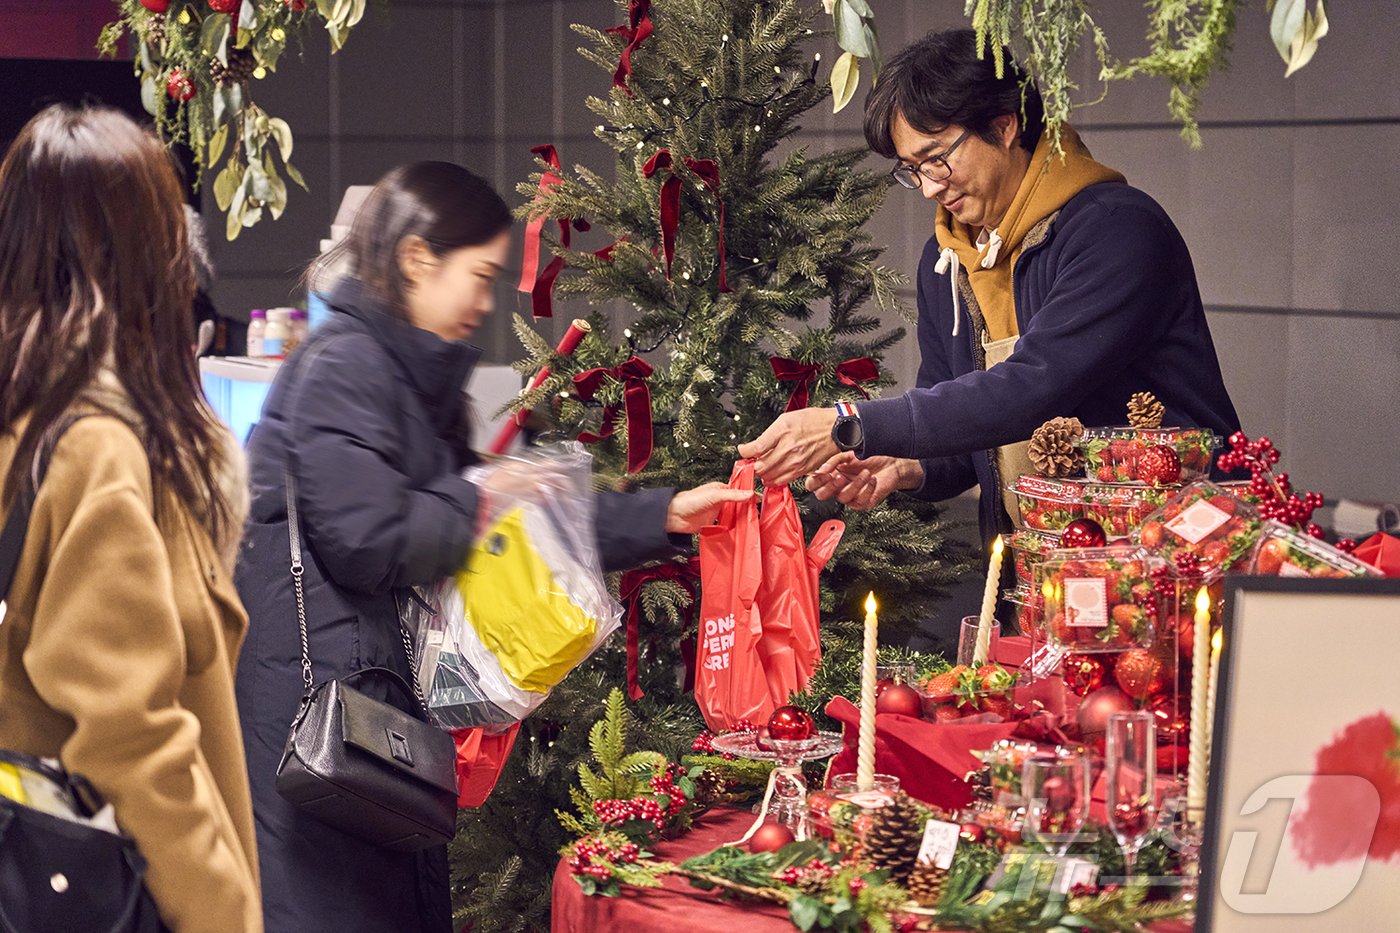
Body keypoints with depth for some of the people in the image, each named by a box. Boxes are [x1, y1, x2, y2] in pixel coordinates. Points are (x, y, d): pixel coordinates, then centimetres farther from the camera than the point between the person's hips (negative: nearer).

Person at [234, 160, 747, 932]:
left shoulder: (415, 375, 18)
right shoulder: (343, 368, -12)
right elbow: (369, 541, -20)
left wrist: (663, 517, 16)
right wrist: (479, 501, -5)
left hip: (377, 680, 10)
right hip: (313, 688, -10)